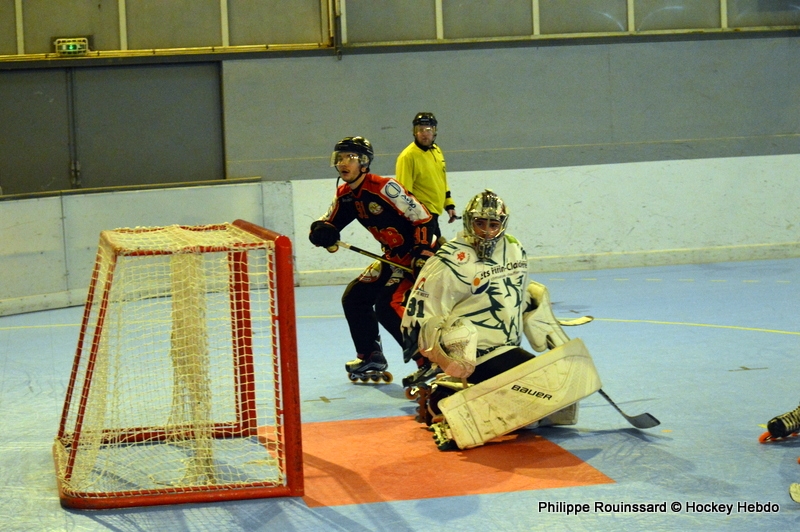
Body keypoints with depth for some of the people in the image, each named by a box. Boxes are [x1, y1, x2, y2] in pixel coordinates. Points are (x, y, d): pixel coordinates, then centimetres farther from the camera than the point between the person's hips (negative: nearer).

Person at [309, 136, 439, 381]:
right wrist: (323, 231, -18)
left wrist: (421, 255, -27)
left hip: (417, 257, -9)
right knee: (354, 297, 11)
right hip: (393, 257, 9)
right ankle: (371, 357, 25)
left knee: (388, 306, -22)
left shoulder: (384, 188, -22)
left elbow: (423, 218, -21)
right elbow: (328, 223, 7)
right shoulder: (345, 195, 4)